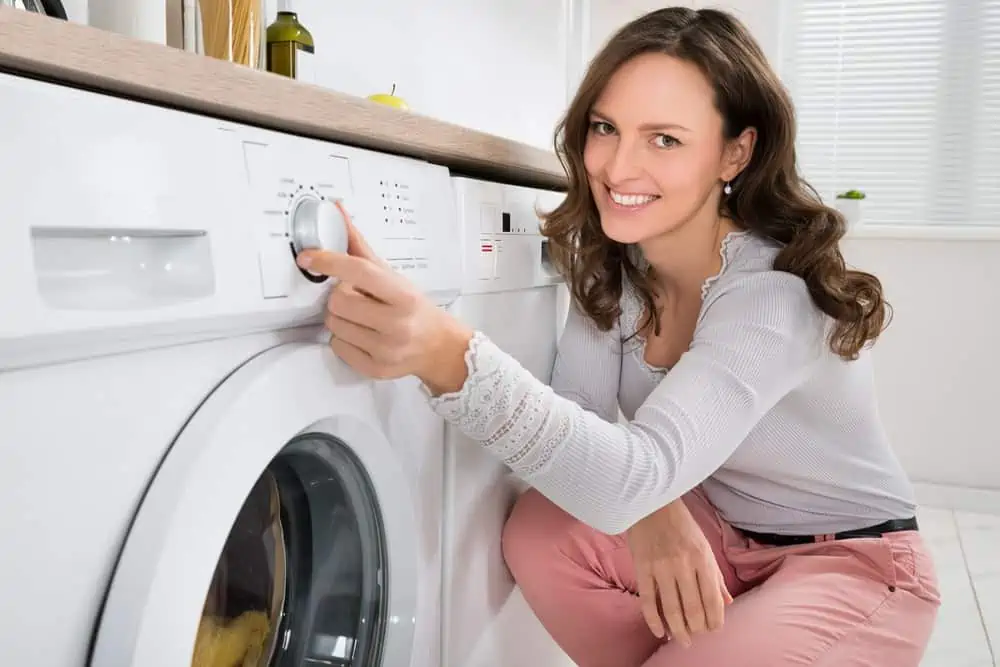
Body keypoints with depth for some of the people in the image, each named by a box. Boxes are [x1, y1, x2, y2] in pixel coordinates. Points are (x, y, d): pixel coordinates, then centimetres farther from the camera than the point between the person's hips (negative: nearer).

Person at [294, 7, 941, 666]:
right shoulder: (611, 258, -8)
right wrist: (648, 506, -30)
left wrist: (450, 356, -55)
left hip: (855, 562, -5)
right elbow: (578, 415, -10)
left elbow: (637, 477, -41)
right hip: (715, 527, 5)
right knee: (539, 535, -18)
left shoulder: (780, 292, -29)